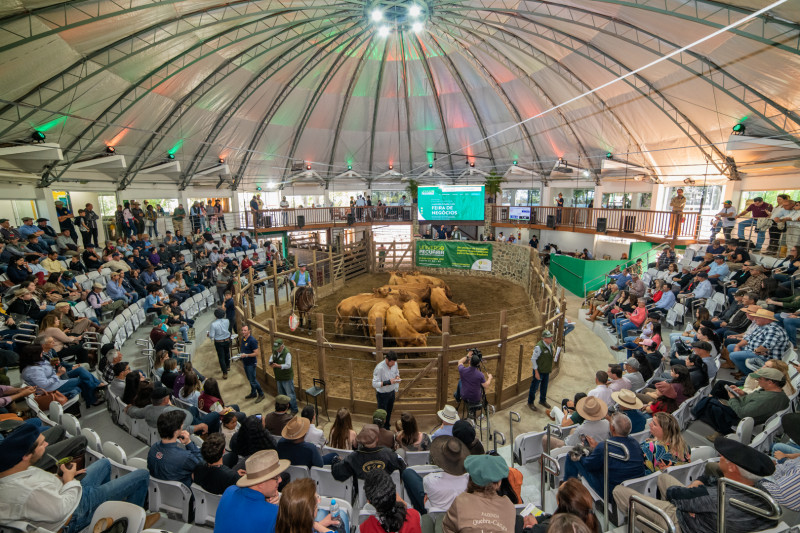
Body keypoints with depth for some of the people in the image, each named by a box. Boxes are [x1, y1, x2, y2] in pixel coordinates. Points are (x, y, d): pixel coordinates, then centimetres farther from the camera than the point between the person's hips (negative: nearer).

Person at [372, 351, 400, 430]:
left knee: (389, 412, 24)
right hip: (382, 394, -6)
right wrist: (388, 382, -37)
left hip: (392, 392, 6)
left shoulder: (394, 364, -12)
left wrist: (397, 377, -14)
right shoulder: (379, 368, -31)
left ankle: (387, 428, 46)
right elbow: (374, 384, -29)